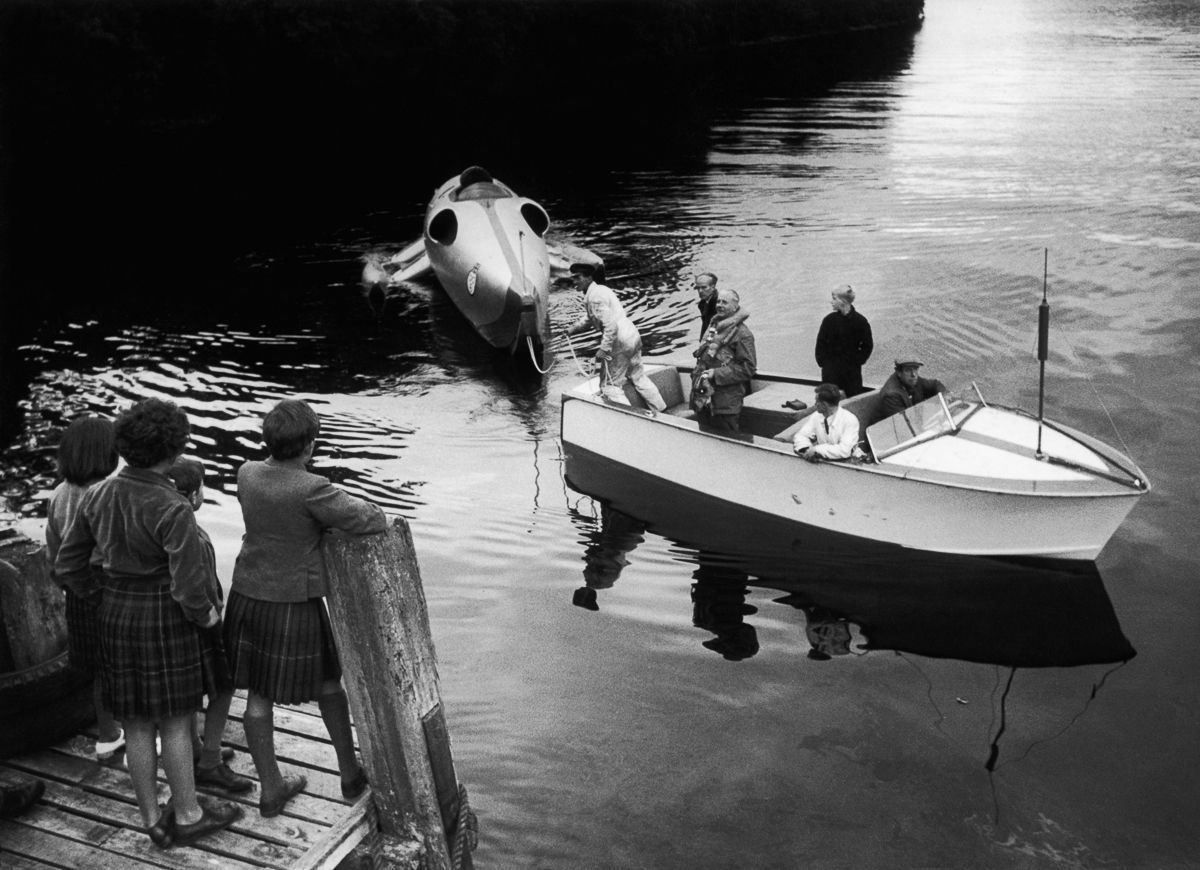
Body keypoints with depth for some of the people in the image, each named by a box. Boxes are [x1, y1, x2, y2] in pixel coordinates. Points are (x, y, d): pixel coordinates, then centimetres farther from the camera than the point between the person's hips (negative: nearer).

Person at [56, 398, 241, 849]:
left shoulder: (97, 496, -4)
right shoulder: (172, 510, -24)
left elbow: (68, 565, 4)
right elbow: (189, 588, -26)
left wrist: (108, 596, 17)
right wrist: (206, 614, -5)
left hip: (117, 617, 6)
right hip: (168, 620, -6)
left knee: (137, 723, 15)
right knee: (176, 721, 10)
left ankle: (154, 820, 27)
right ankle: (188, 814, 24)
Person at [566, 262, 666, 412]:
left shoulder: (595, 297, -17)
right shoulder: (600, 289, 14)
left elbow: (610, 325, -26)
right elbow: (589, 317, 29)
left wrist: (604, 349, -23)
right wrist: (573, 328, 23)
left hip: (620, 343, -10)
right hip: (633, 337, 10)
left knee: (610, 385, -1)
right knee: (638, 376, 22)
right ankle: (661, 411, 29)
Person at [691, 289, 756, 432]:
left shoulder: (742, 333, -11)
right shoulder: (713, 325, 15)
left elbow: (748, 368, -15)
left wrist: (716, 374, -18)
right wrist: (698, 372, 9)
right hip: (704, 396, 8)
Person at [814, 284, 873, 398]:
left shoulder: (860, 321, -7)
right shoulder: (830, 319, -2)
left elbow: (868, 345, 2)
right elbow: (821, 342, 4)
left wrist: (858, 361, -4)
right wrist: (822, 361, -3)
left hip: (852, 369, -1)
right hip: (831, 368, 1)